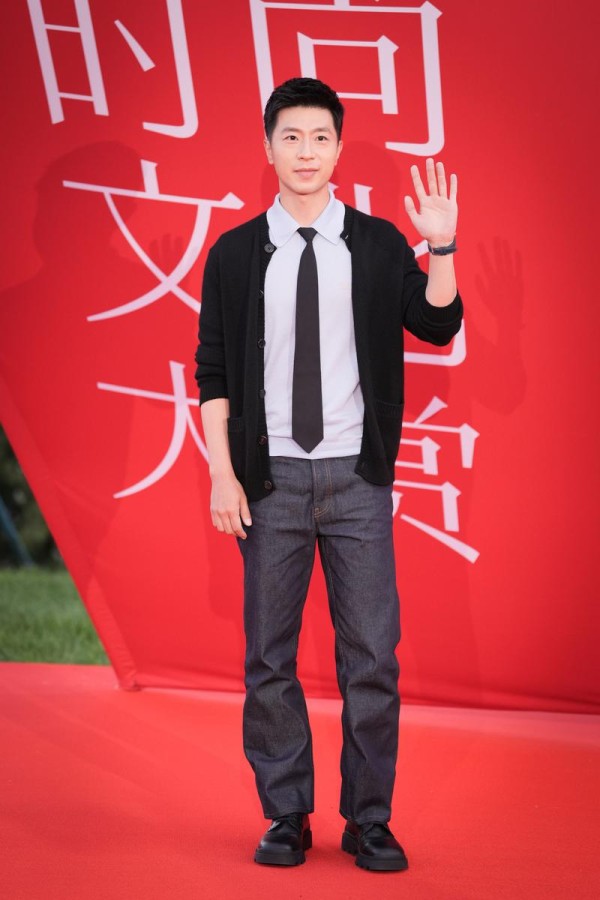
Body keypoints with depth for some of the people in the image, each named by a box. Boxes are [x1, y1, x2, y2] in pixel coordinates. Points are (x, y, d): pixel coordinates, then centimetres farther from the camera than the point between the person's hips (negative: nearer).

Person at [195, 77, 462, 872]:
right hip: (272, 478, 0)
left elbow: (437, 326, -7)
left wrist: (440, 247, -20)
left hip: (357, 477, 0)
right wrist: (222, 475, -5)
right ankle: (287, 819, 16)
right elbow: (213, 373, 2)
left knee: (372, 651, 0)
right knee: (269, 656, 5)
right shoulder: (235, 255, 3)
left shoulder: (378, 244, 3)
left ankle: (369, 821, 10)